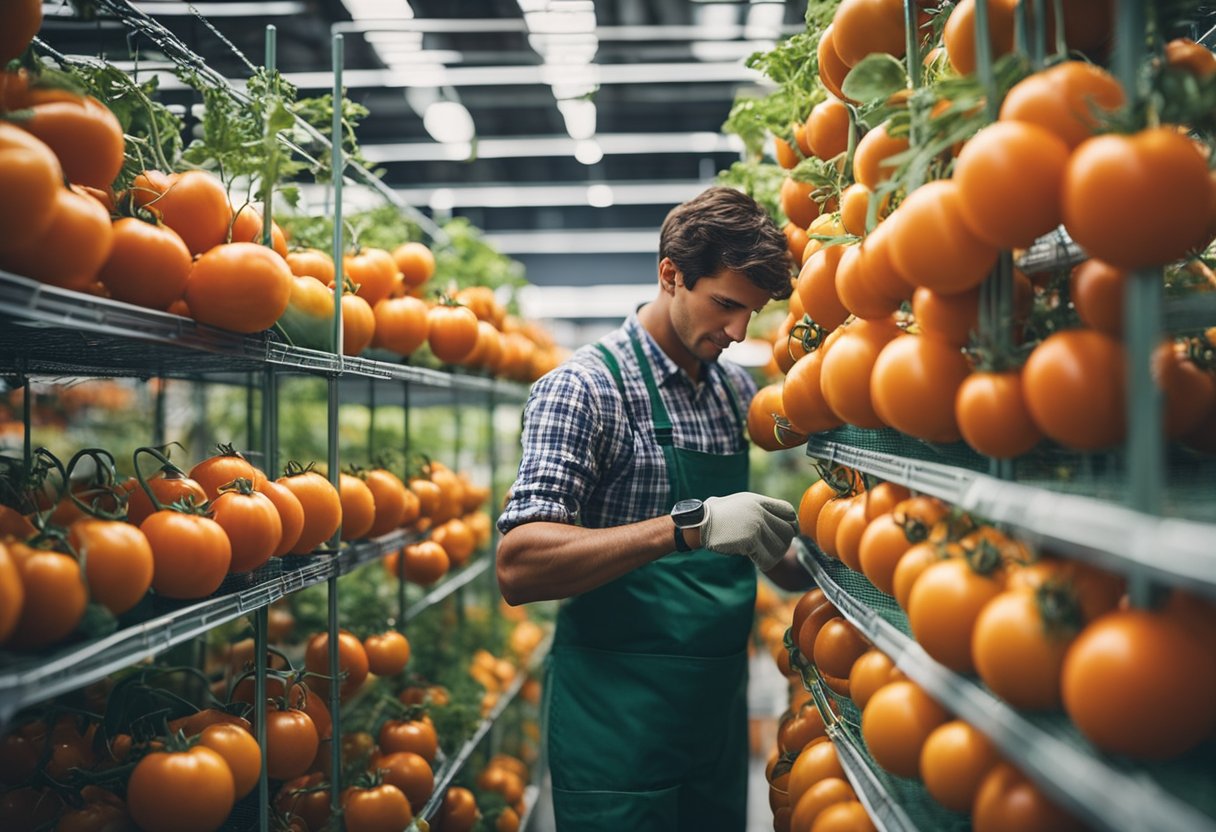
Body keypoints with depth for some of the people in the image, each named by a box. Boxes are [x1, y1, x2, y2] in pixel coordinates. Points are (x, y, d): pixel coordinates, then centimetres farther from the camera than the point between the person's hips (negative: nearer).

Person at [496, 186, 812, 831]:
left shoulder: (739, 390, 10)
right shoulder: (582, 388, -12)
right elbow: (518, 570, -23)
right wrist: (691, 526, -30)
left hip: (719, 706, 7)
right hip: (618, 721, -6)